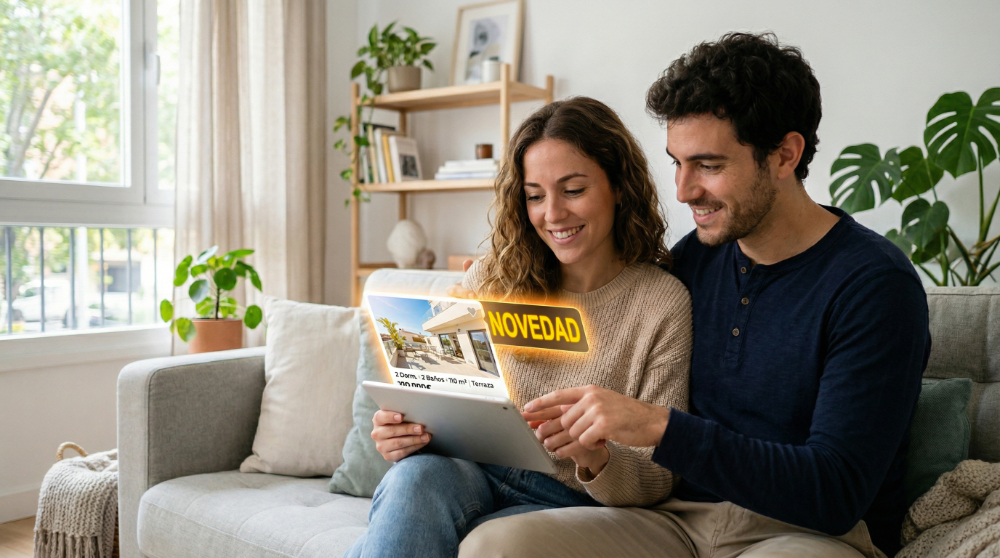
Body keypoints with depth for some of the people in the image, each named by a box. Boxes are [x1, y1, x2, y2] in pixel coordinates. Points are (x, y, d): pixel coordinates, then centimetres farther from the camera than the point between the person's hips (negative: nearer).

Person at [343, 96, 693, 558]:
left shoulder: (663, 302, -6)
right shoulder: (493, 279, 4)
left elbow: (658, 479, -5)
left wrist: (597, 459, -27)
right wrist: (405, 430, -14)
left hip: (568, 501, -2)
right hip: (470, 474, 3)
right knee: (417, 474, -33)